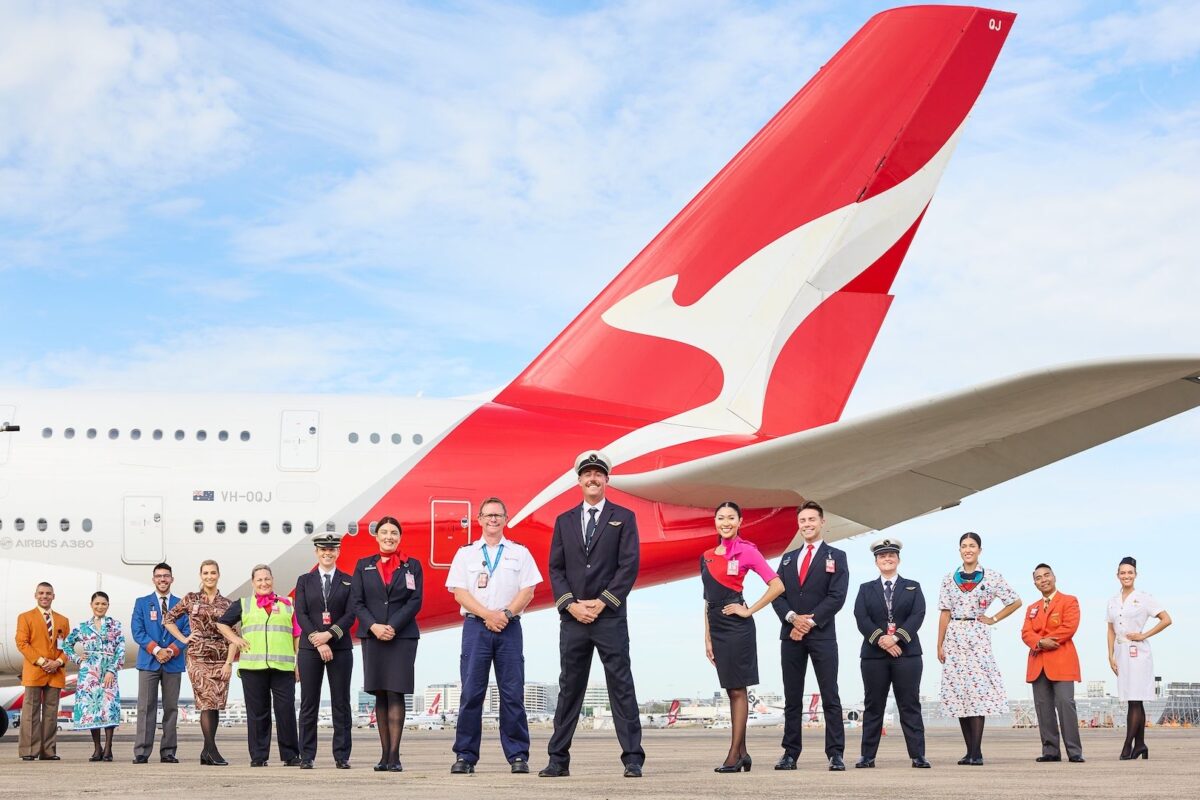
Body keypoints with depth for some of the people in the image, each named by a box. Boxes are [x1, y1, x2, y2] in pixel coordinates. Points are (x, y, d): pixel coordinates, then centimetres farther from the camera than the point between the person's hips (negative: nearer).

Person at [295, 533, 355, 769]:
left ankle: (342, 756, 3)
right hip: (309, 648, 0)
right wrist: (318, 642, -12)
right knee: (309, 704, 1)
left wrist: (329, 634, -15)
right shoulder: (305, 581, 9)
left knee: (341, 703, 0)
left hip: (340, 648, 0)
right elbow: (300, 614, 0)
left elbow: (350, 615, -1)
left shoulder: (348, 581, 8)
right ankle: (307, 756, 5)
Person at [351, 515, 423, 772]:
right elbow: (356, 602, 5)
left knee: (396, 694, -8)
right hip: (372, 636, 2)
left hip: (403, 636, -2)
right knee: (380, 696, 4)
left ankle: (394, 755, -11)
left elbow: (415, 601, -2)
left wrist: (393, 627, -13)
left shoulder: (412, 565, 6)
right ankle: (385, 754, 8)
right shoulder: (364, 565, 11)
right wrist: (374, 626, -11)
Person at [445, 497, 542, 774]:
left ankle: (518, 756, 2)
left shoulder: (520, 553, 12)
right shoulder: (465, 554, 11)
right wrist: (488, 615, -10)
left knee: (513, 694, -1)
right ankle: (465, 756, 1)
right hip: (476, 626, 0)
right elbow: (459, 592, 2)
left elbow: (528, 590, 4)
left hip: (509, 627, 0)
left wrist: (506, 613, -11)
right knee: (471, 693, -3)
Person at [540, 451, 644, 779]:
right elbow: (555, 568, 8)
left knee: (621, 687, -2)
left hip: (610, 617, -3)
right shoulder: (564, 521, 13)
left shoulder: (623, 517, 5)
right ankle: (559, 760, 10)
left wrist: (602, 603, -10)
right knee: (569, 689, 6)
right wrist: (571, 604, -7)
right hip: (572, 617, 3)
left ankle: (633, 759, -1)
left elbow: (629, 565, -3)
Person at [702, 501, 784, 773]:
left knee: (737, 690, -5)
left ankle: (734, 756, -5)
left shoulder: (746, 551, -5)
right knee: (731, 690, 8)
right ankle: (742, 753, 12)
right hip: (716, 627, 7)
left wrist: (749, 610, -10)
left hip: (737, 626, -7)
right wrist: (707, 638, 12)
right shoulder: (707, 557, 13)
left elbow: (777, 586, -9)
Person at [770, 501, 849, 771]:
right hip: (790, 635, 4)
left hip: (822, 635, -4)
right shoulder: (787, 559, 17)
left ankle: (835, 754, -4)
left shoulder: (836, 556, 5)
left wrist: (810, 621, -12)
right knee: (792, 698, 5)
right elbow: (777, 594, 8)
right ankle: (790, 754, 6)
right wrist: (792, 617, -10)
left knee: (830, 698, -4)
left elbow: (837, 596, -6)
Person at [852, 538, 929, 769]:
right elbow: (861, 618, -1)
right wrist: (880, 639, -16)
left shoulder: (913, 588, 12)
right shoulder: (866, 589, 13)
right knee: (873, 707, 2)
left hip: (906, 653, -1)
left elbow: (917, 616, -2)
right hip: (873, 654, 1)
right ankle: (867, 756, 5)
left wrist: (896, 637, -16)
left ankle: (918, 756, -1)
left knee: (910, 706, -1)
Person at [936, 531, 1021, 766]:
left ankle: (977, 752, -10)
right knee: (958, 693, 1)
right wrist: (939, 645, 3)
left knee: (977, 691, -11)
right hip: (954, 638, 3)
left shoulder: (992, 577, 3)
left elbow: (1016, 601, 9)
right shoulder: (949, 579, 10)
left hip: (978, 637, -3)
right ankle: (970, 751, 7)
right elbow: (945, 613, 8)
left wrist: (994, 619, 4)